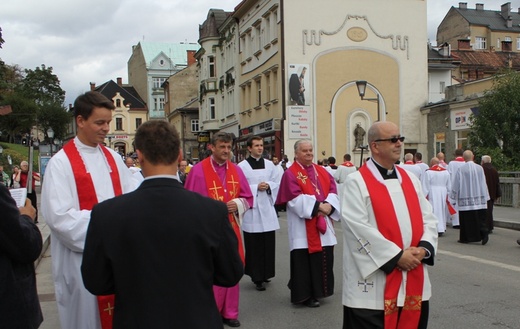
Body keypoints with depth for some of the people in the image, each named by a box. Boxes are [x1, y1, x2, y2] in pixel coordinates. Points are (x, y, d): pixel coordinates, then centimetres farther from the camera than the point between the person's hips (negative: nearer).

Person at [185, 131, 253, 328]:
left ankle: (229, 313, 23)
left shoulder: (236, 170, 6)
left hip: (231, 228, 5)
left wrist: (237, 204, -10)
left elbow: (248, 197, 10)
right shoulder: (199, 170, -9)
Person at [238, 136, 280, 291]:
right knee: (254, 245, -2)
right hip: (251, 210, -4)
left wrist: (268, 185, -7)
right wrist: (256, 187, -14)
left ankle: (265, 273, 21)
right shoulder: (242, 166, -4)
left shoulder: (269, 164, 10)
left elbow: (277, 183, 12)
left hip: (267, 208, 4)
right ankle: (257, 277, 5)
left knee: (268, 243, 6)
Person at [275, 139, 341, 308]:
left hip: (323, 224, 6)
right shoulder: (290, 174, -5)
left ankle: (318, 290, 23)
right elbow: (296, 198, -16)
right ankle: (305, 295, 7)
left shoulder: (322, 171, 13)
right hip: (303, 226, -6)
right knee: (305, 260, -2)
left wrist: (329, 205, -14)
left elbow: (333, 190, 6)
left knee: (323, 258, 9)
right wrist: (317, 206, -21)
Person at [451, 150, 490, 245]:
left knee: (466, 219, 4)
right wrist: (485, 197, 13)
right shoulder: (480, 168, 1)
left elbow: (456, 185, -3)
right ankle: (484, 233, -11)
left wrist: (454, 196, 10)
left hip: (465, 199, -3)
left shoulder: (461, 170, -9)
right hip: (479, 199, 3)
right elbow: (483, 183, 6)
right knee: (480, 218, 7)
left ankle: (465, 238, 9)